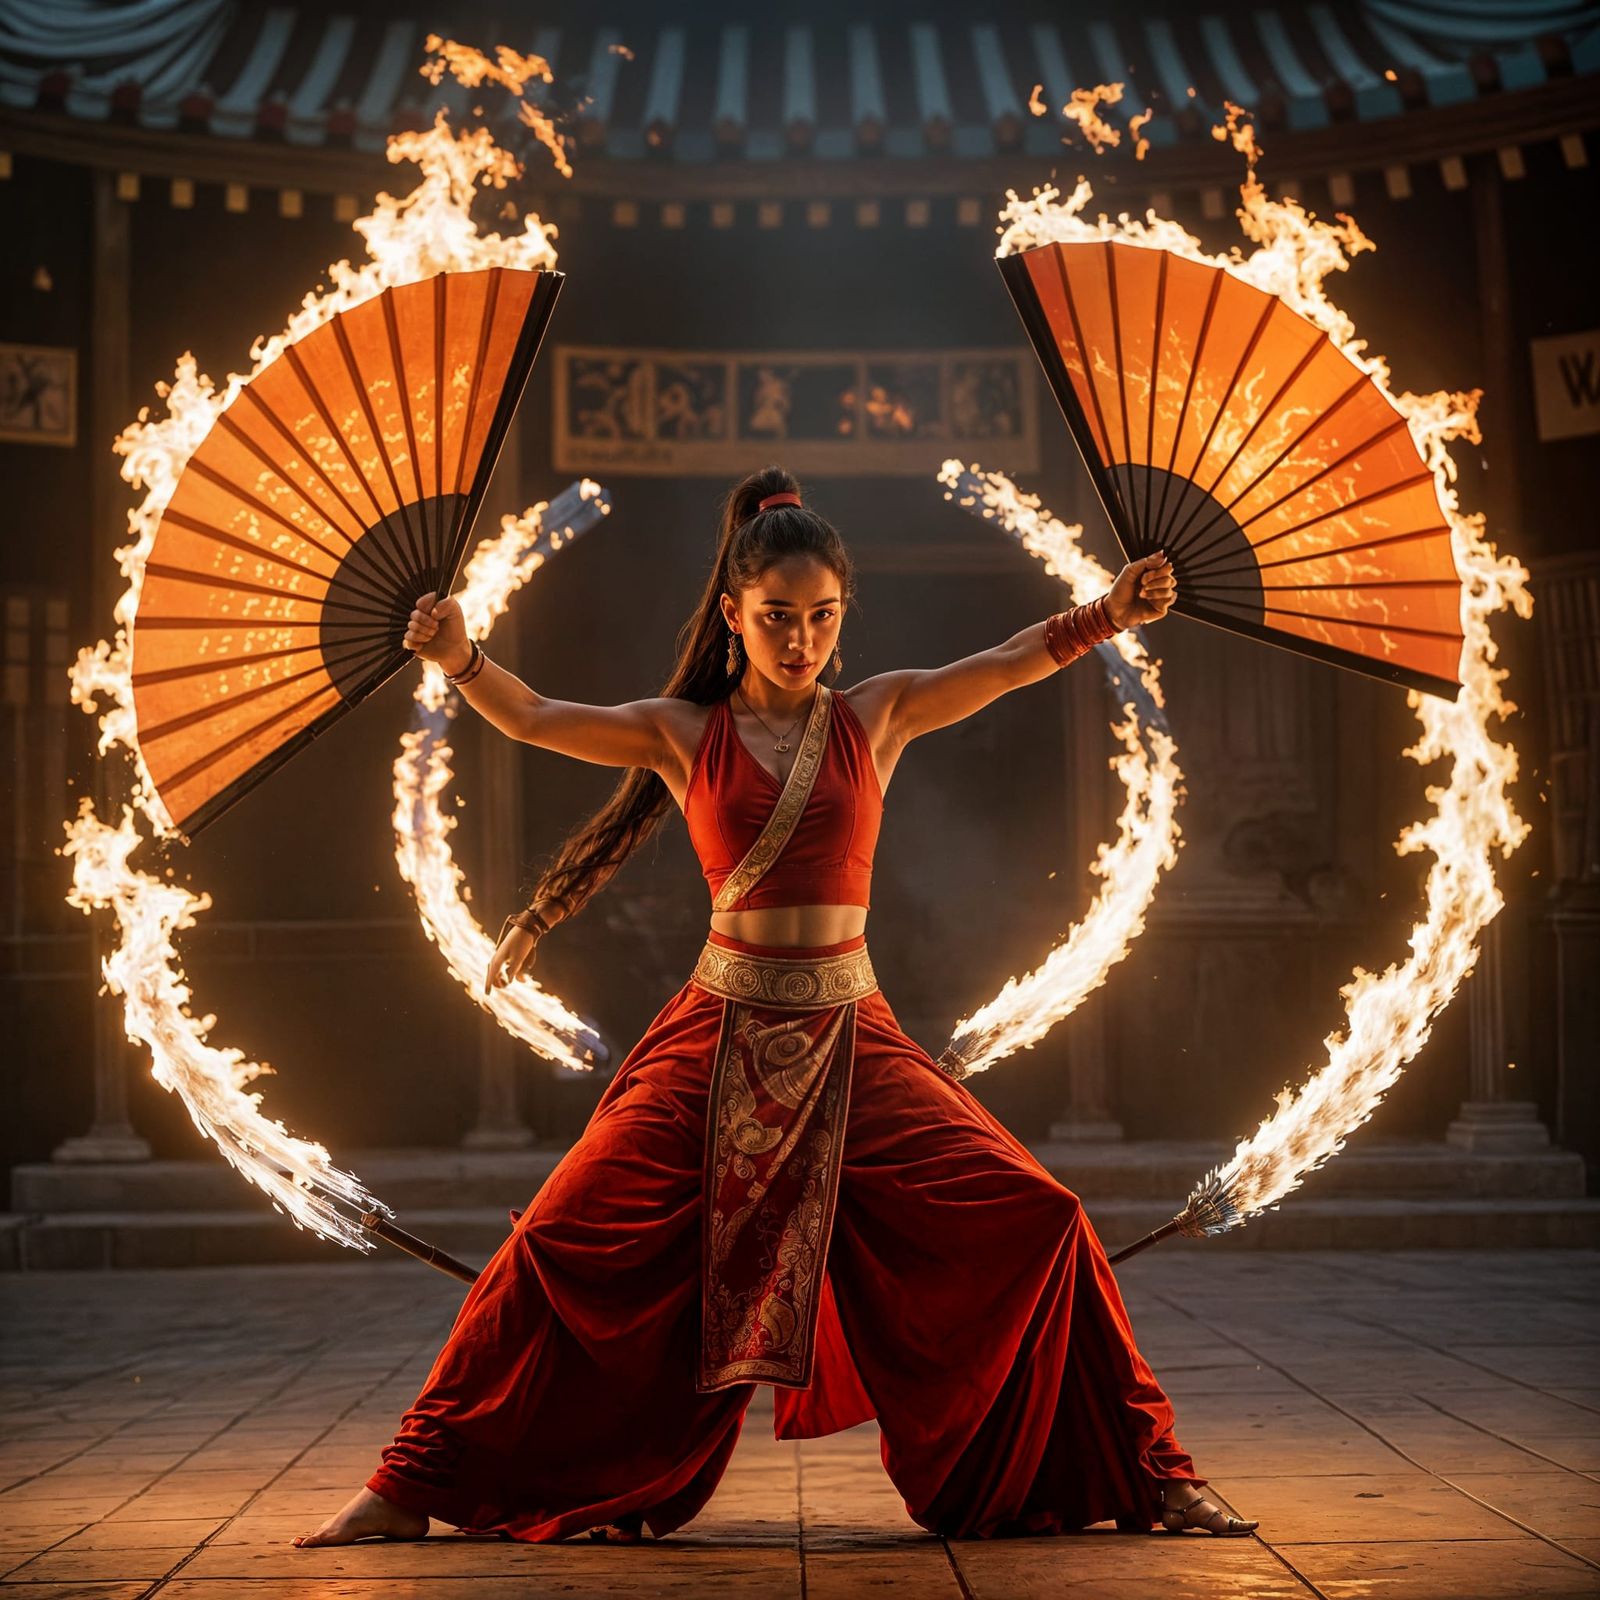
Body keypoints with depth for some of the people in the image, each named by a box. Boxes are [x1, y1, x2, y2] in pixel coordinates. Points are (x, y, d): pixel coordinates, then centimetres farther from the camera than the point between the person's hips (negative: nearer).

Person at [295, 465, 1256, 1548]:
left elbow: (1011, 664, -5)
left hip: (853, 1041, 1)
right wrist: (461, 662, -24)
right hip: (719, 1039, -1)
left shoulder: (877, 716, 6)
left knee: (1036, 1224, -8)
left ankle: (1145, 1479, 8)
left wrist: (1110, 612, -21)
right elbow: (535, 720, -6)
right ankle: (411, 1494, 7)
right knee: (568, 1244, -7)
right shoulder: (682, 733, 4)